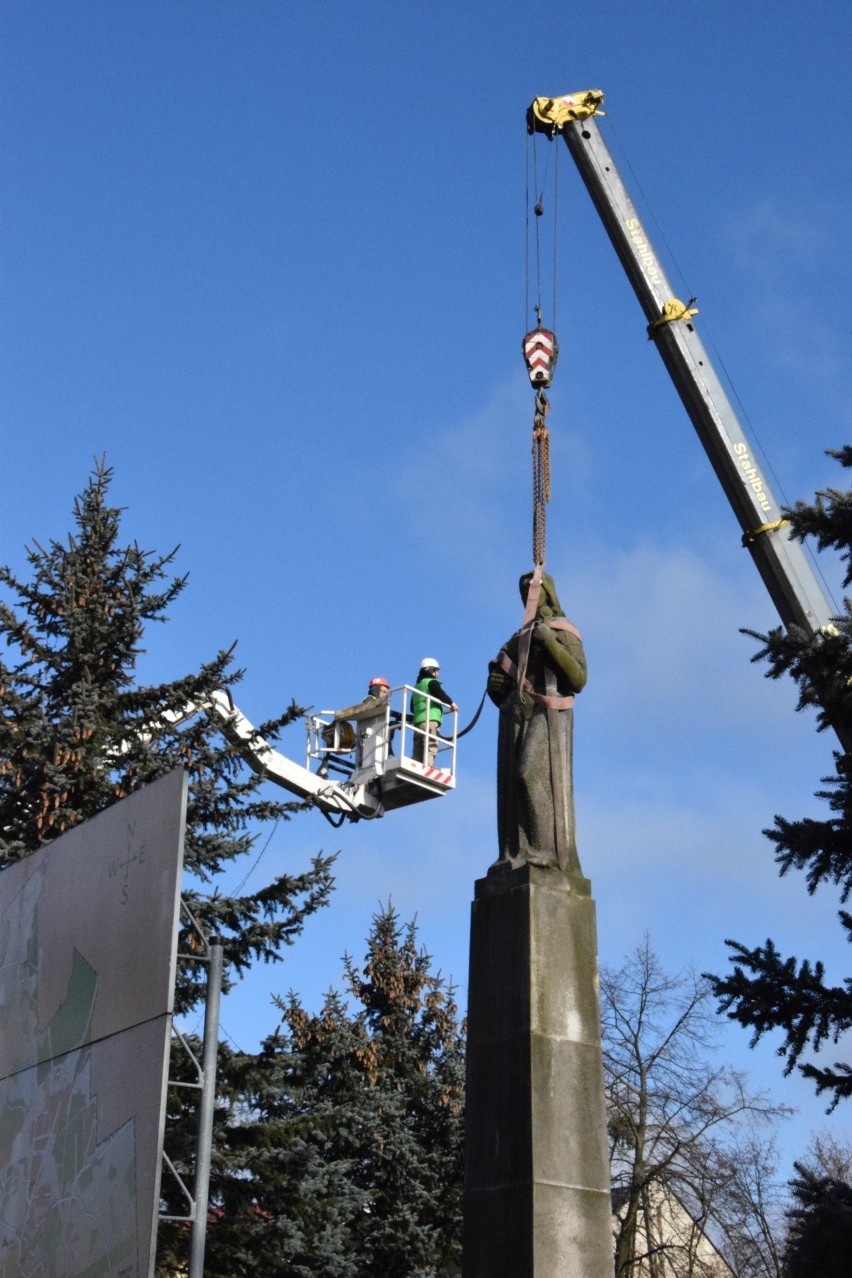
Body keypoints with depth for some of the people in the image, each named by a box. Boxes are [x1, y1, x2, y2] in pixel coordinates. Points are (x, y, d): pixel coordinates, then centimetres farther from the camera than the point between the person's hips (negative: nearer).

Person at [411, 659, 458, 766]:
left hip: (417, 721, 8)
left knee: (417, 752, 2)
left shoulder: (417, 686, 28)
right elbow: (440, 694, -15)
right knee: (430, 748, -16)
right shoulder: (431, 682, 3)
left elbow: (412, 708, 31)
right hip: (430, 720, -8)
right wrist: (451, 703, -2)